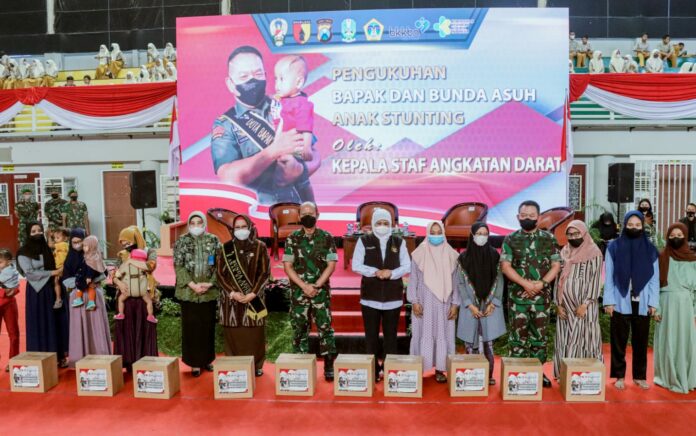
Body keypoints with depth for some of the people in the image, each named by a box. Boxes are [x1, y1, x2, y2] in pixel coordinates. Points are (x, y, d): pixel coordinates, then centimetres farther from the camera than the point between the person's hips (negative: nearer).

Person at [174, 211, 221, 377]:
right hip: (188, 291, -1)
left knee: (208, 326, 8)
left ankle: (207, 359, 21)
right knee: (191, 326, 2)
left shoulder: (213, 240, 3)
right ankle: (195, 362, 11)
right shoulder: (182, 241, 1)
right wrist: (192, 284, -14)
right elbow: (178, 266, -4)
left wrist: (210, 283, -12)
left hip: (209, 291, 1)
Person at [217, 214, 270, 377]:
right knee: (233, 333, 3)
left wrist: (253, 293, -11)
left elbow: (265, 273, -2)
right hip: (231, 298, 1)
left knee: (255, 333, 3)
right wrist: (232, 293, -10)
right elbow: (220, 274, 1)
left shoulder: (260, 247, 0)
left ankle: (256, 365, 15)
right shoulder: (226, 248, 3)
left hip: (254, 298, -1)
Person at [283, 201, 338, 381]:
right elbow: (287, 266, -1)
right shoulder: (292, 238, 3)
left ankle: (329, 365, 8)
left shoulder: (326, 237, 1)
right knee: (300, 329, 7)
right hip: (298, 291, 1)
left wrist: (316, 286, -11)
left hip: (321, 291, -1)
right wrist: (304, 286, -11)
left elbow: (331, 265, -3)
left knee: (325, 327, 0)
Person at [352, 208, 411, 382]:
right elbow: (356, 265, -3)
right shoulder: (364, 241, 2)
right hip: (370, 296, -1)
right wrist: (375, 272, -16)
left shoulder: (399, 242, 6)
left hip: (393, 297, 1)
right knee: (371, 335, 4)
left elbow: (407, 266, 3)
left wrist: (391, 273, -14)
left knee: (391, 335, 7)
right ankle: (373, 371, 13)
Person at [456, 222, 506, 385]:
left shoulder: (494, 255, 3)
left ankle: (489, 374, 11)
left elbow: (499, 281, 2)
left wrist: (492, 303, -7)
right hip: (470, 306, 0)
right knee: (471, 341, 0)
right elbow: (461, 283, -2)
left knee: (488, 340, 0)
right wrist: (470, 305, -9)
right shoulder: (464, 257, -1)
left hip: (490, 305, 1)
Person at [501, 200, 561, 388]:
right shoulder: (510, 239, 2)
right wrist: (526, 284, -15)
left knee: (539, 335, 9)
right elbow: (505, 266, -5)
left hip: (542, 295, 2)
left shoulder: (548, 238, 6)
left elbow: (556, 265, 2)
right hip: (518, 295, -1)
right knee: (518, 335, 1)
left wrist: (541, 283, -12)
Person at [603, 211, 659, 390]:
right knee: (619, 341, 4)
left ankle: (640, 376, 22)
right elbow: (609, 277, 0)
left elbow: (654, 278, 5)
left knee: (641, 341, 9)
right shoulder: (614, 247, 0)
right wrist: (609, 301, -6)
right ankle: (619, 376, 14)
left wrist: (653, 302, -1)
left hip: (642, 303, 2)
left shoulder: (650, 249, 5)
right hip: (621, 303, -1)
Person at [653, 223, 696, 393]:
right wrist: (656, 308, -8)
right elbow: (655, 284, -2)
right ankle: (669, 378, 12)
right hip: (667, 305, -2)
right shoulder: (662, 258, 0)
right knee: (668, 343, 2)